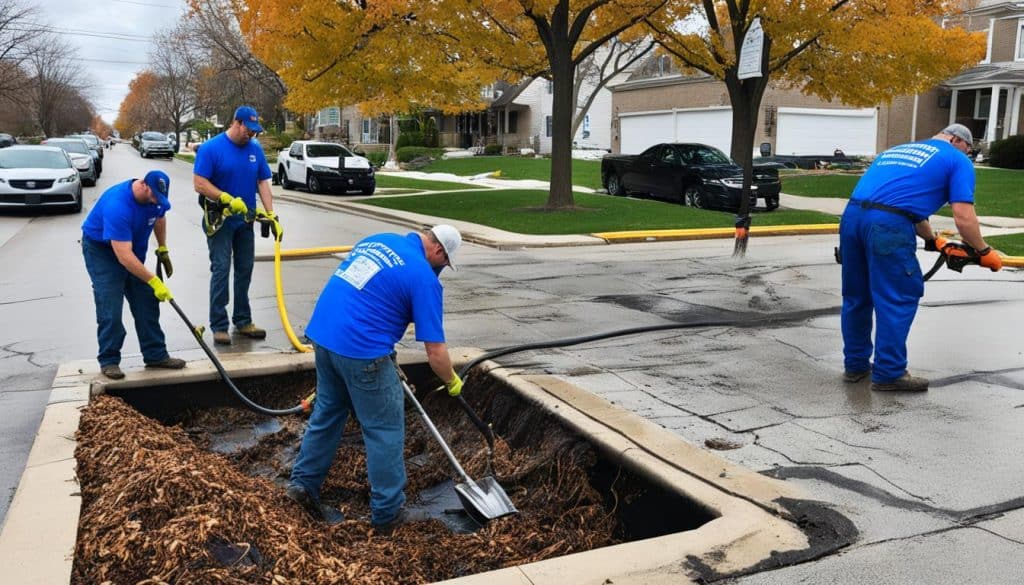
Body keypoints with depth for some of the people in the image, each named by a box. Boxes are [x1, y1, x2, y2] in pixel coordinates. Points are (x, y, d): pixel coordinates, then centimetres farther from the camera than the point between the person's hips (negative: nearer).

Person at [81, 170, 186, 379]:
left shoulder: (155, 196, -13)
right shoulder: (117, 205, -37)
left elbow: (159, 218, 13)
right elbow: (124, 256, -39)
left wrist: (163, 249, 8)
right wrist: (154, 281, -38)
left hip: (134, 249, 7)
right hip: (101, 249, -7)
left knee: (147, 303, 3)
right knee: (110, 308, -13)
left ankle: (155, 355, 9)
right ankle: (108, 361, -1)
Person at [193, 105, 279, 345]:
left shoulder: (255, 149, 3)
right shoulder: (210, 148, -11)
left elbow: (263, 183, 5)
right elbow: (199, 183, -15)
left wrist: (270, 213, -6)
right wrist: (228, 199, -25)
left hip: (246, 220, 5)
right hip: (219, 221, -5)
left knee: (245, 270, 11)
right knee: (221, 270, -6)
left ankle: (243, 320, 23)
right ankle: (219, 326, 0)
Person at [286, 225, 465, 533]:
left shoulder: (378, 239, 14)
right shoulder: (424, 277, -9)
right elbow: (435, 351, -9)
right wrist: (452, 382, 10)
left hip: (322, 332, 8)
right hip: (362, 350, -8)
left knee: (327, 412, 25)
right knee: (385, 431, 6)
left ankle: (303, 482, 33)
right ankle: (388, 512, 16)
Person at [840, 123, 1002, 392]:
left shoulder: (896, 149, 33)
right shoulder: (957, 161, 13)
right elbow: (963, 218, 3)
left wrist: (932, 241, 44)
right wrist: (984, 252, 18)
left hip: (852, 216, 7)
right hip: (888, 227, -7)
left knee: (856, 296, 18)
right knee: (899, 299, 6)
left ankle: (855, 364, 28)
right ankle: (889, 373, 11)